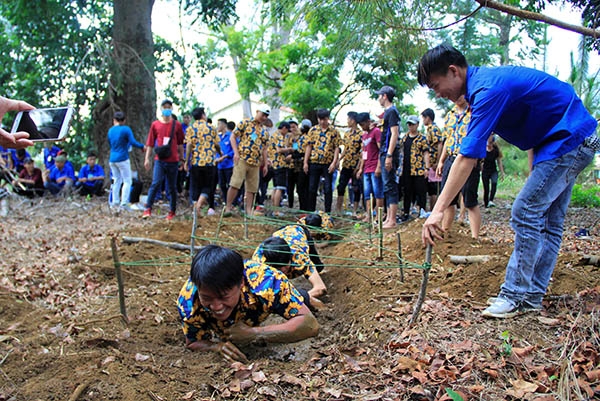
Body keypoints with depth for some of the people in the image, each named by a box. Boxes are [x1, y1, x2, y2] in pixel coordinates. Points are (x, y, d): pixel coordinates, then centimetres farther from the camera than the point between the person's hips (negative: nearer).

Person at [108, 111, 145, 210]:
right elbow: (133, 142, -16)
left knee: (117, 180, 16)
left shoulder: (110, 130, 10)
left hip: (112, 160, 6)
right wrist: (142, 146, -4)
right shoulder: (126, 129, -8)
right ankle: (124, 203, -11)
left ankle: (115, 202, 15)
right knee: (127, 181, -2)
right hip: (122, 159, -6)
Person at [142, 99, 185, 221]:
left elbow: (180, 144, 12)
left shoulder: (177, 125, 5)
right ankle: (148, 209, -10)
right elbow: (150, 143, 8)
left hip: (173, 160, 1)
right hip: (160, 160, -1)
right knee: (156, 183, -16)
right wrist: (147, 158, 2)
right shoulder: (155, 124, 6)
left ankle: (172, 211, 19)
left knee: (172, 187, 8)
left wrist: (181, 158, 13)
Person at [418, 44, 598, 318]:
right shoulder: (484, 80, 7)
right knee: (548, 222, 9)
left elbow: (467, 158, -32)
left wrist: (438, 210, -34)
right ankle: (532, 296, 15)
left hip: (569, 139, -10)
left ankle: (516, 296, -3)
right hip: (573, 141, 10)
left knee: (526, 213, -10)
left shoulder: (488, 89, -24)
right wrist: (535, 173, 15)